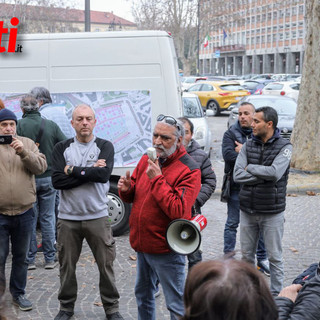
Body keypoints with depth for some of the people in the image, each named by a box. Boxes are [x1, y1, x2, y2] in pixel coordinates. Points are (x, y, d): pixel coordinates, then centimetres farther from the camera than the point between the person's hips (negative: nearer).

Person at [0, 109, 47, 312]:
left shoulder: (28, 144, 5)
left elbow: (41, 167, -6)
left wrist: (23, 152, -21)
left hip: (24, 213, 2)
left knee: (21, 257, 14)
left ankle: (18, 293, 29)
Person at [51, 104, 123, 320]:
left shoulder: (105, 146, 0)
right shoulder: (62, 148, 2)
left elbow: (104, 174, -18)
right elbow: (57, 181, -11)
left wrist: (72, 170, -12)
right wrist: (89, 171, -15)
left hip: (98, 216, -1)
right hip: (68, 217, 1)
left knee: (106, 264, 6)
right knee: (67, 265, 11)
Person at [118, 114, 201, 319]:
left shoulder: (189, 170, -18)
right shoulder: (147, 159, 5)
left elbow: (178, 211, -28)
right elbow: (134, 194, 15)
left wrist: (157, 179, -26)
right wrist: (127, 189, -9)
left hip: (167, 250, -7)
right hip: (143, 245, 8)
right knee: (143, 295, 25)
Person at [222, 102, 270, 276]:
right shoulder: (230, 134, -1)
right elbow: (228, 155, -17)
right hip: (236, 186, -2)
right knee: (232, 223, 5)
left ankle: (262, 259, 23)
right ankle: (228, 256, 15)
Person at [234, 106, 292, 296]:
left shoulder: (284, 147, -8)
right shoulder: (248, 146, 2)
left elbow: (275, 172, -24)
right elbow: (237, 175, -10)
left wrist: (250, 168, -11)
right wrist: (265, 175, -17)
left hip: (272, 212, -4)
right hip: (248, 211, 4)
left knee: (275, 257, 6)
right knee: (247, 255, 14)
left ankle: (276, 295, 19)